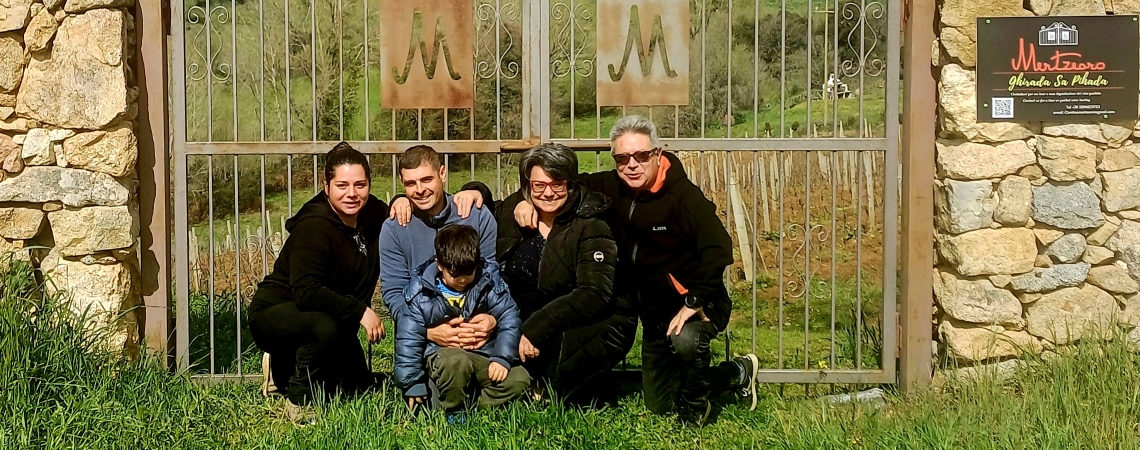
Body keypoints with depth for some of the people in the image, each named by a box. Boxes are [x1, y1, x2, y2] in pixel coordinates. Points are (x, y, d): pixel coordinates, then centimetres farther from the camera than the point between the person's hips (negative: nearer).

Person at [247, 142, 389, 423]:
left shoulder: (372, 215, -5)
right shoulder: (314, 228, -28)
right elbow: (306, 292, -36)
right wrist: (360, 311, -33)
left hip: (332, 319, 8)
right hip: (274, 313, -8)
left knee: (356, 386, 8)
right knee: (325, 327, -38)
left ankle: (286, 364, 28)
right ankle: (298, 399, -14)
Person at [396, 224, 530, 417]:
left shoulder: (489, 280, -2)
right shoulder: (421, 291, -7)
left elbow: (508, 319, -4)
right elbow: (409, 338, -4)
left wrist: (502, 358, -17)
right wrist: (413, 384, -6)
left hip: (483, 356, 2)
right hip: (442, 355, -2)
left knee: (519, 379, -21)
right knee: (456, 361, -37)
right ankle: (453, 414, -12)